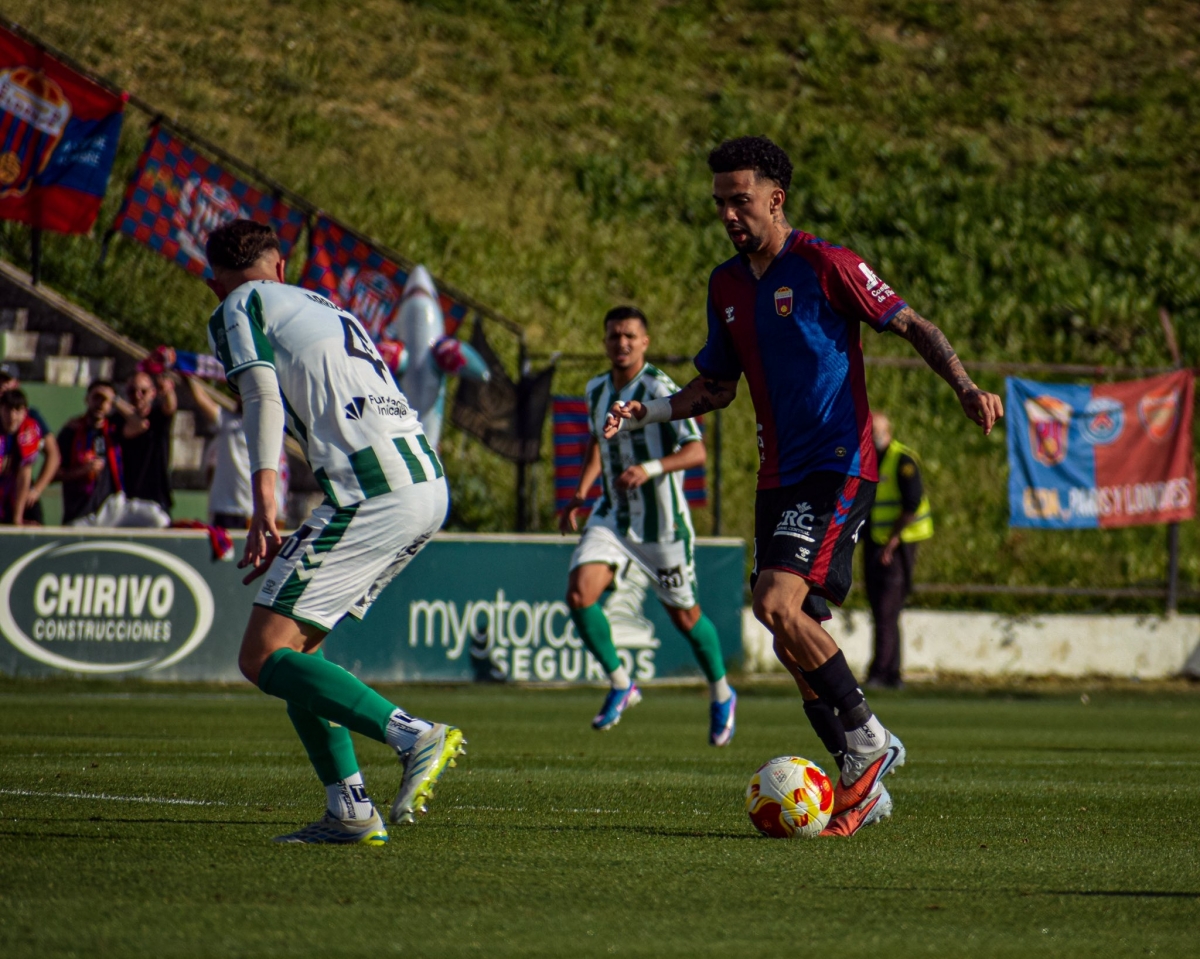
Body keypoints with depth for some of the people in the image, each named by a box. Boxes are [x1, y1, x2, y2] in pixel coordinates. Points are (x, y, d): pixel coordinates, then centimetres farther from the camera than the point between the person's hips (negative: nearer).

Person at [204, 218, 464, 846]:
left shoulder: (237, 309, 8)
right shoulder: (325, 308, 30)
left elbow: (264, 396, -9)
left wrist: (264, 505, -19)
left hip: (371, 490, -8)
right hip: (430, 487, 8)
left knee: (263, 658, -7)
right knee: (295, 644, 16)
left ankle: (413, 736, -22)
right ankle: (349, 811, 6)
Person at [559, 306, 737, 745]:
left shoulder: (661, 390, -17)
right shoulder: (597, 389, 5)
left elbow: (696, 451, -25)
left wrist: (651, 469, -40)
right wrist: (581, 493, 11)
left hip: (662, 522, -5)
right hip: (612, 515, 5)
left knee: (683, 614, 7)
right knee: (579, 594, -16)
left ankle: (721, 696, 32)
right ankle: (620, 684, 3)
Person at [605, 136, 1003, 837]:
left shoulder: (825, 265, -8)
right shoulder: (727, 285, 12)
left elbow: (912, 326, -6)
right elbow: (718, 386, 22)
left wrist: (965, 386, -20)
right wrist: (648, 413, 7)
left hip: (838, 467, -8)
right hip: (779, 478, 8)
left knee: (777, 602, -22)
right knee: (795, 632, 4)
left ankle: (867, 738, -7)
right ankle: (862, 786, 13)